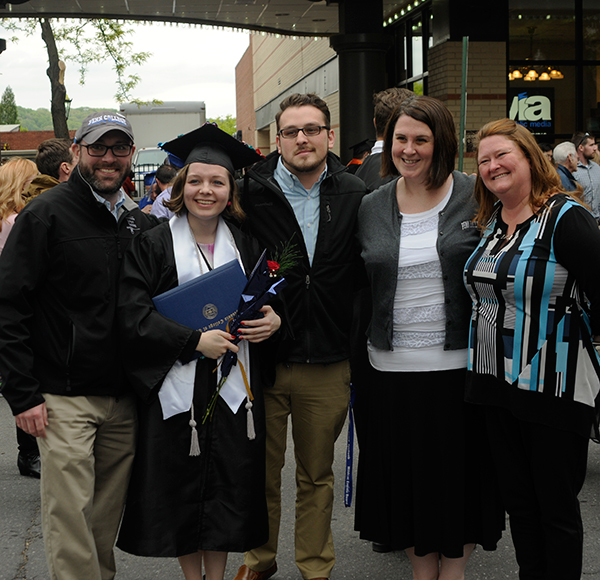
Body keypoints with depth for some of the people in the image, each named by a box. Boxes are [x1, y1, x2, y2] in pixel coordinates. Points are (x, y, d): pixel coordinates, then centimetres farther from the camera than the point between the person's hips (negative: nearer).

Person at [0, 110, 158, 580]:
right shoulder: (47, 214, -6)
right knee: (69, 515, -5)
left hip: (125, 398, 5)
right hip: (65, 398, -5)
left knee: (109, 512, 12)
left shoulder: (142, 224, 11)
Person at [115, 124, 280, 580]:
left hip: (235, 385, 3)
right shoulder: (153, 244, -3)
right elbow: (133, 316, -10)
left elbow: (269, 299, 16)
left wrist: (273, 319, -8)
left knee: (229, 487, 7)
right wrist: (195, 341, -19)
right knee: (182, 487, 4)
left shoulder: (246, 243, 9)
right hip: (176, 385, -3)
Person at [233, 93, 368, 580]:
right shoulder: (251, 192, -3)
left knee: (317, 475, 14)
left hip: (328, 365, 1)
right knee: (262, 470, 13)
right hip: (262, 357, -1)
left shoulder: (355, 197, 1)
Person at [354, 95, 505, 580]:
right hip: (394, 366, 3)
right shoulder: (372, 207, 6)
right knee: (407, 476, 10)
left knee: (460, 472, 7)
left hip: (460, 362, -2)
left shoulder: (477, 198, -3)